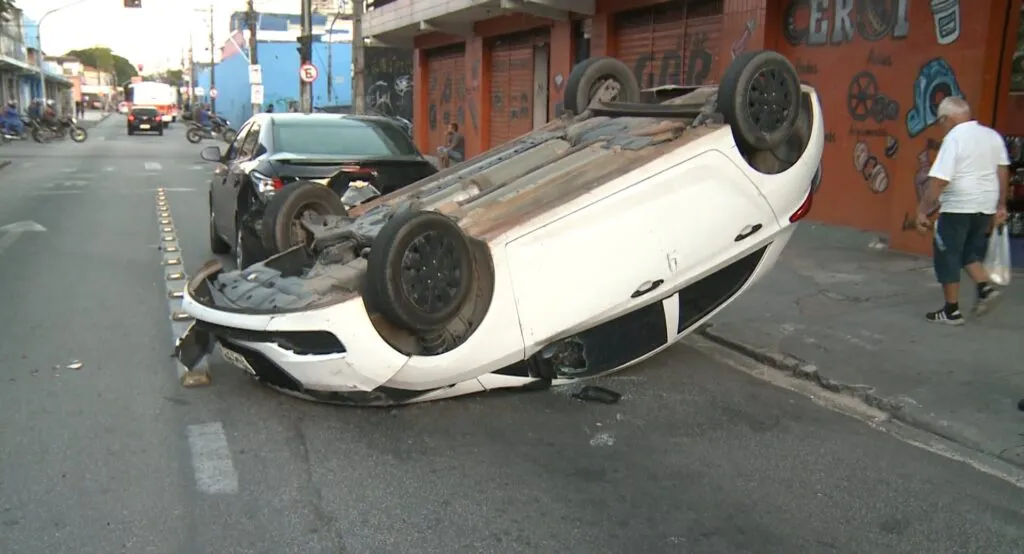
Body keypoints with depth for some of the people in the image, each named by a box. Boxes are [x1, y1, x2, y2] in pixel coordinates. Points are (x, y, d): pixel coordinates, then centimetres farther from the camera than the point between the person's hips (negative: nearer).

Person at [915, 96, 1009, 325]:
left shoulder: (954, 138, -13)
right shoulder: (993, 135, 9)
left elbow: (939, 181, -19)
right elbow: (1003, 171, 14)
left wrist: (922, 210, -15)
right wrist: (1001, 205, 20)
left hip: (958, 208, -7)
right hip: (985, 207, 8)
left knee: (948, 256, 4)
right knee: (970, 252, 23)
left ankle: (952, 311, 9)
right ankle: (985, 288, 3)